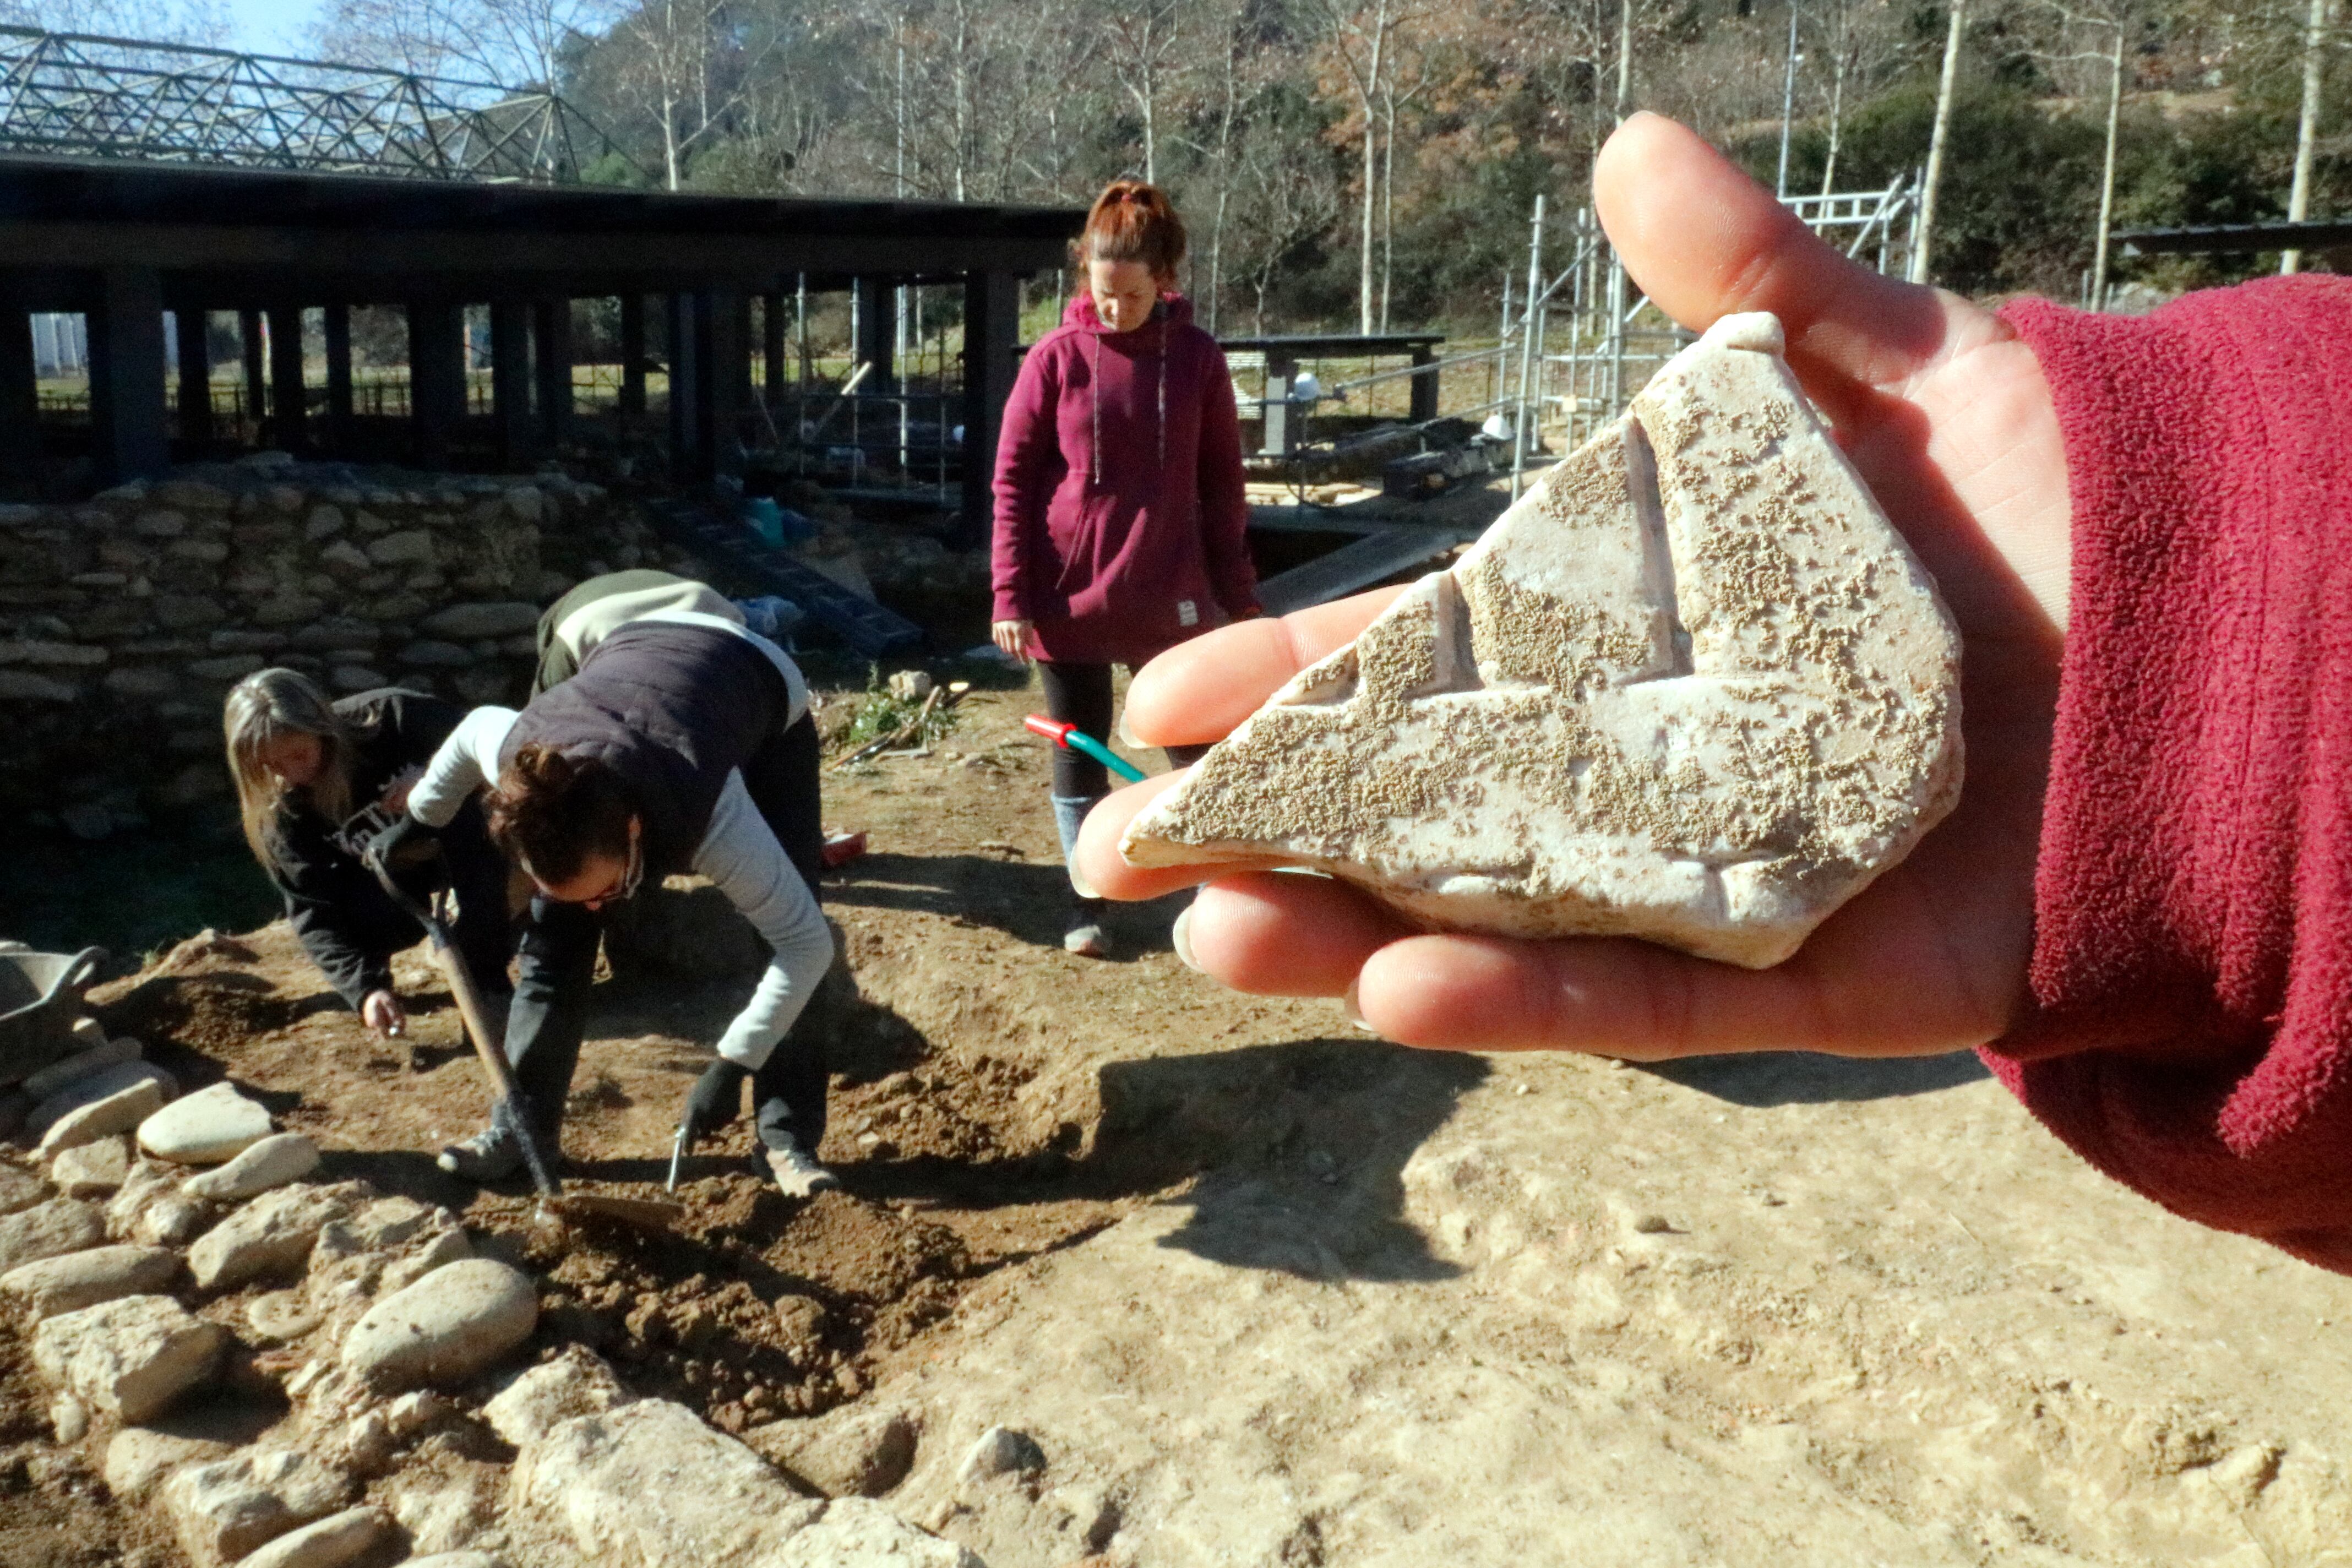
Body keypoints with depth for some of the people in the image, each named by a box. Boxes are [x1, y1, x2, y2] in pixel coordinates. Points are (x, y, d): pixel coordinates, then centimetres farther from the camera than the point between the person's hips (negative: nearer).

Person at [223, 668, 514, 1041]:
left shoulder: (390, 718, -29)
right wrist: (365, 989, -39)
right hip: (386, 875, 2)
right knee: (368, 919, -31)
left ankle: (488, 983, -24)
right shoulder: (277, 810, -21)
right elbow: (313, 911, -24)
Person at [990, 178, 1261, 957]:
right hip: (1067, 597, 0)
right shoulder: (1056, 357, -3)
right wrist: (1011, 595, -7)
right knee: (1079, 757, 10)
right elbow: (1013, 479, -2)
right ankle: (1088, 902, 24)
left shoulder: (1197, 358, -1)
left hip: (1170, 599, 0)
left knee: (1197, 750, 8)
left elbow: (1222, 484, 4)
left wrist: (1238, 594, 5)